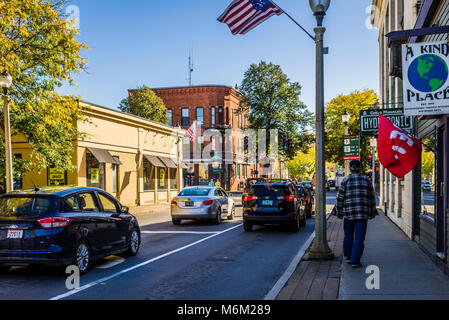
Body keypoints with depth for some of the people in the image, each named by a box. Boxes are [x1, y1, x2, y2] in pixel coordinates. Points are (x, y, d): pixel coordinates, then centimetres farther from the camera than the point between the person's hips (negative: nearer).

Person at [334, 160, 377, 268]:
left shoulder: (345, 181, -1)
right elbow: (372, 197, 9)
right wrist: (372, 213, 17)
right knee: (359, 237, 0)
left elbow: (340, 198, -1)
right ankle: (355, 260, -4)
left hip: (348, 212, 0)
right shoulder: (366, 180, 4)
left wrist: (339, 212, 8)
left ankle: (348, 256, 21)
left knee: (348, 235, 17)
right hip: (363, 213, 0)